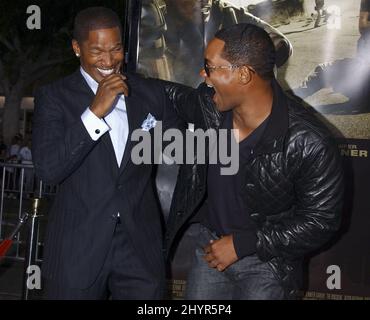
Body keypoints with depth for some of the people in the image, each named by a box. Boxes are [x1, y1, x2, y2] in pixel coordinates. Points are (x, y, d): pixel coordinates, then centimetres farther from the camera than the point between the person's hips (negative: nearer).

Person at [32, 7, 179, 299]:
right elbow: (47, 169, -16)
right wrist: (95, 111, -21)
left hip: (141, 244, 2)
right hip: (77, 246, -2)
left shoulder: (151, 93, 4)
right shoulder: (54, 97, -4)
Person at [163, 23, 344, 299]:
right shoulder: (209, 104, -12)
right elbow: (180, 100, 13)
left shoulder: (309, 143, -27)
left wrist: (243, 244, -19)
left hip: (267, 261, -4)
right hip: (211, 246, 5)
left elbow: (321, 221, -18)